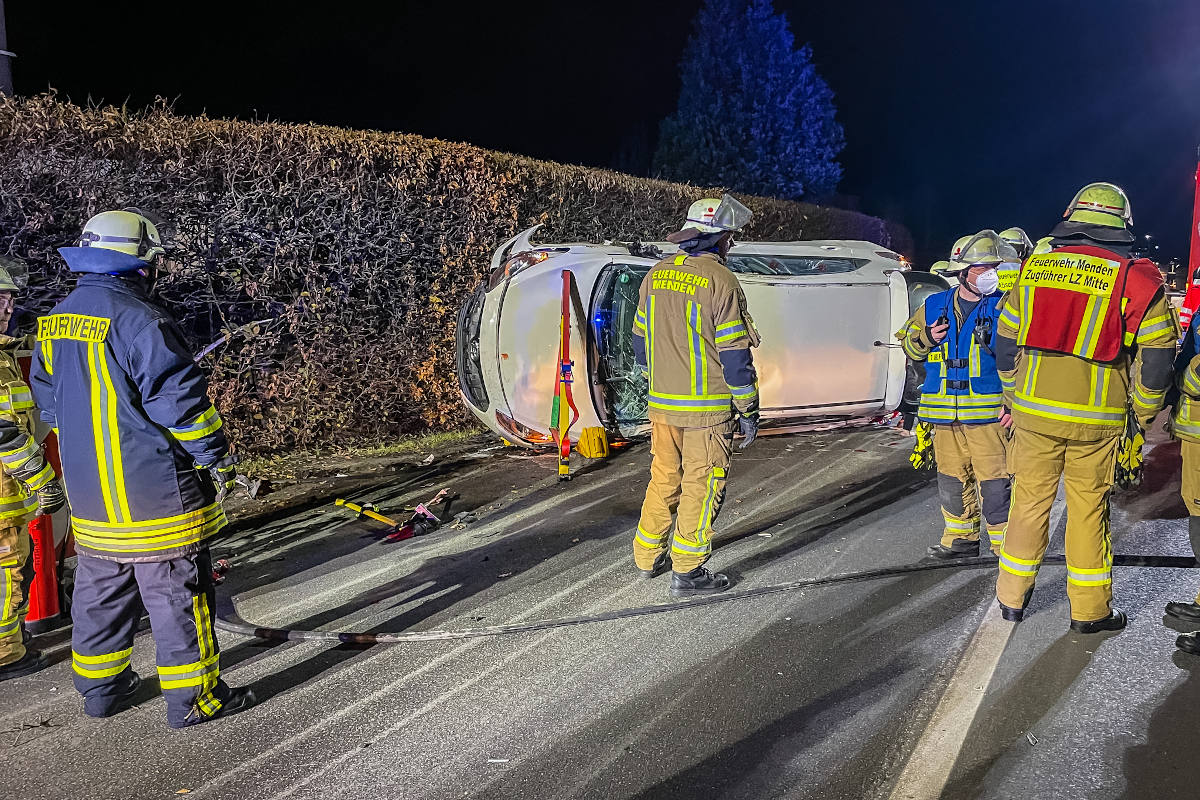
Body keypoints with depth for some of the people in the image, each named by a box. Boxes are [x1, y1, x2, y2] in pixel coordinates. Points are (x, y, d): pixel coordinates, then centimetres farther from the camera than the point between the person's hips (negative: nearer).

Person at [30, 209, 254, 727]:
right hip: (155, 490, -8)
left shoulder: (55, 322, 8)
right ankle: (192, 697, 12)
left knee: (100, 587, 20)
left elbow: (50, 402, 17)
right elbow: (180, 399, -19)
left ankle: (100, 688, 33)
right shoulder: (138, 321, -19)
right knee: (178, 592, 3)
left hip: (89, 491, 8)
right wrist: (217, 458, -8)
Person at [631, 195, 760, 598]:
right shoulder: (720, 281, -14)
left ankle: (648, 557, 28)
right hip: (708, 407, -6)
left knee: (663, 478, 18)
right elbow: (734, 353, -14)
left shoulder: (656, 274, 7)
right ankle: (687, 572, 9)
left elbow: (641, 339, 14)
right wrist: (749, 410, -6)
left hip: (662, 405, 6)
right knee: (701, 485, 3)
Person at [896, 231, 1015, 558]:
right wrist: (926, 338, -5)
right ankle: (961, 538, 28)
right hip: (944, 414, 4)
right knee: (952, 480, 13)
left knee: (995, 482, -6)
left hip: (989, 412, -4)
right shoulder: (933, 306, 9)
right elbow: (907, 343, 17)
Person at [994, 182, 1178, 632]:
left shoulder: (1033, 270, 3)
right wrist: (1144, 411, 10)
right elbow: (1157, 356, -4)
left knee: (1029, 500, 13)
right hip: (1097, 420, -2)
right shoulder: (1136, 281, -5)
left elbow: (1006, 343, 9)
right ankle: (1090, 610, 20)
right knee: (1089, 508, 9)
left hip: (1033, 411, 2)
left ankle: (1012, 597, 23)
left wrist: (1015, 397, 21)